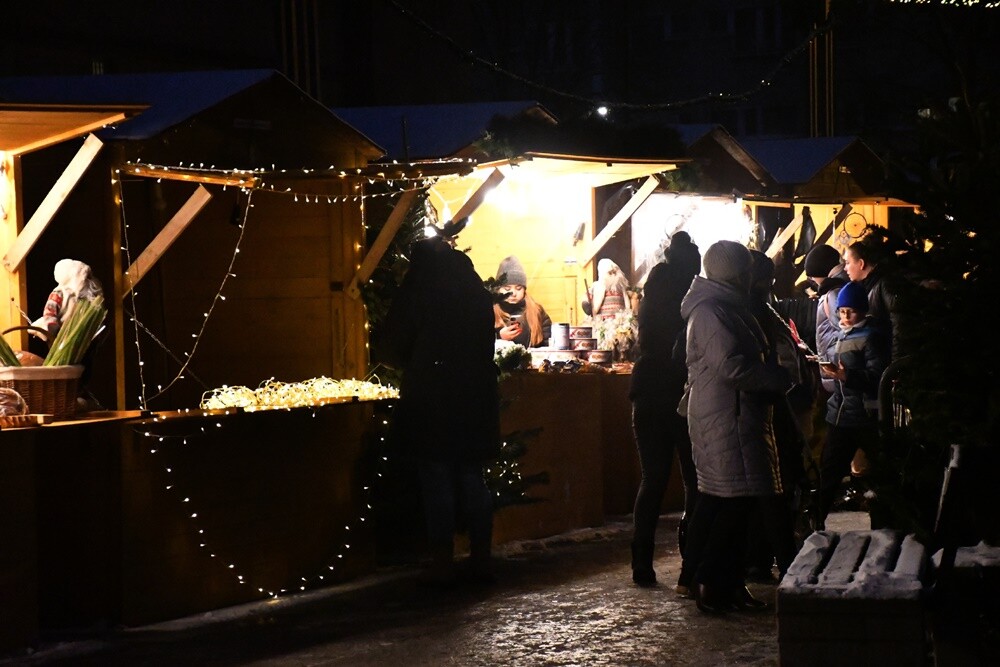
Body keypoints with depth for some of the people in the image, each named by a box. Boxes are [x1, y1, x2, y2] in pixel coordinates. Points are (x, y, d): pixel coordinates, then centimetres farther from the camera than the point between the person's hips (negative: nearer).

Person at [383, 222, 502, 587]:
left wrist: (407, 364, 18)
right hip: (475, 400, 5)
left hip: (430, 402, -5)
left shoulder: (417, 294, -8)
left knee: (437, 482, -1)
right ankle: (480, 560, 13)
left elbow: (396, 347, -1)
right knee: (472, 480, 11)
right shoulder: (477, 293, 5)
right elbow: (486, 344, 13)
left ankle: (443, 565, -1)